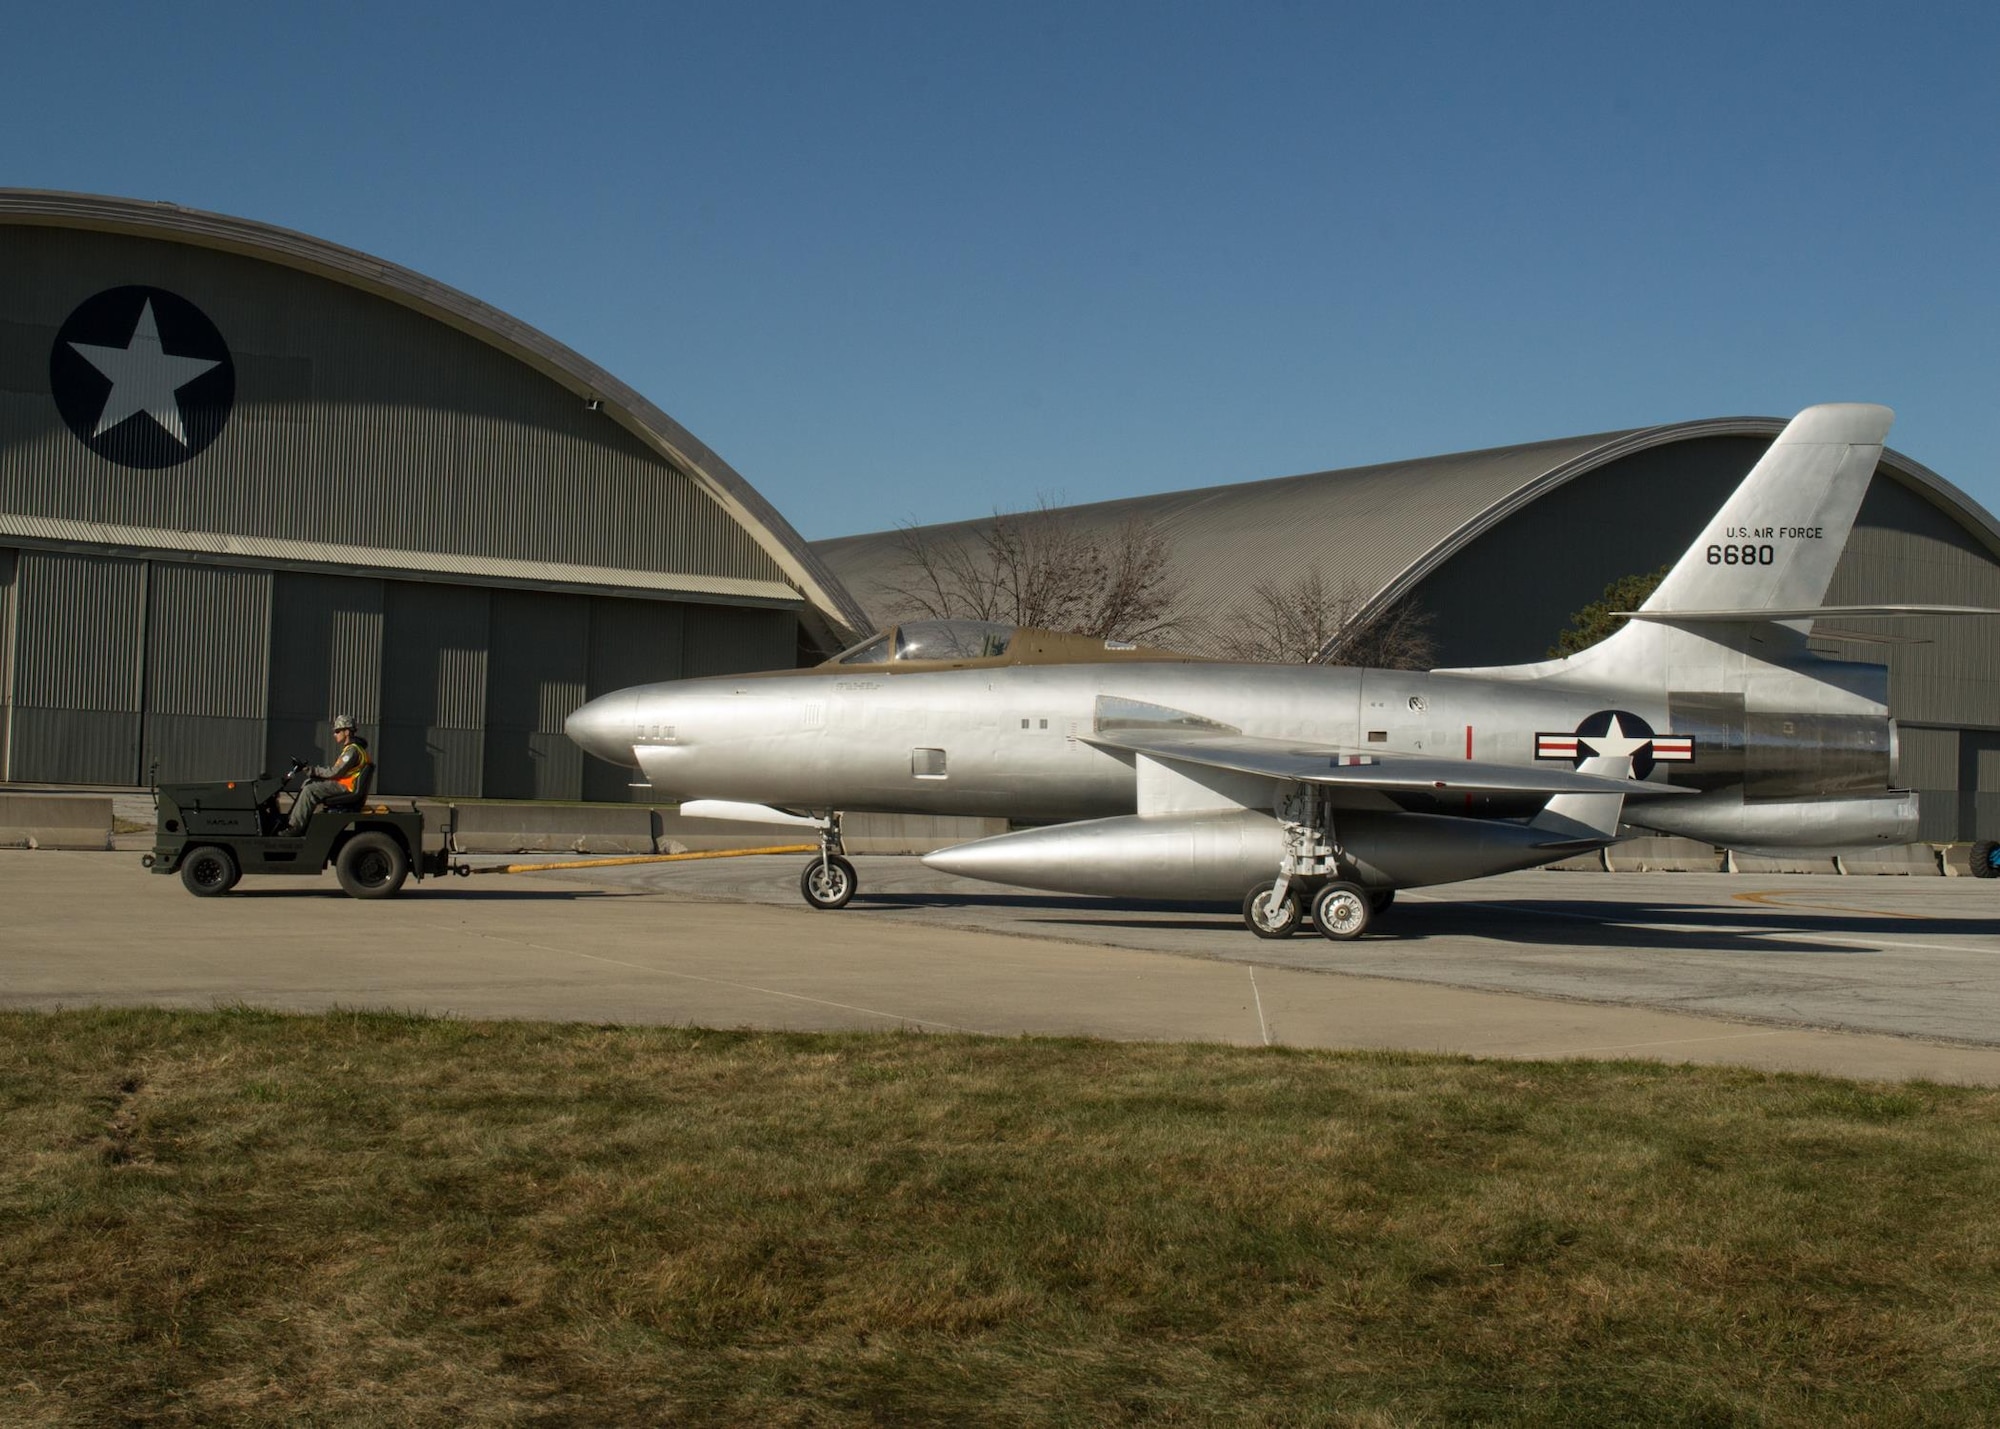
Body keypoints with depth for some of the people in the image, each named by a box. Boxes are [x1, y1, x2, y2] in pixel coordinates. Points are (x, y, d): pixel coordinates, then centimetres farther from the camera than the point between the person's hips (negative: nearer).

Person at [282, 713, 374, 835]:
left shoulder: (353, 750, -18)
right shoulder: (349, 747, 18)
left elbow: (335, 772, -21)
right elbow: (336, 769, 20)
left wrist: (314, 771, -10)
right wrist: (315, 769, 10)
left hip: (345, 787, -11)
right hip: (342, 782, 11)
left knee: (309, 791, -20)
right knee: (309, 782, 11)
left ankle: (295, 827, -18)